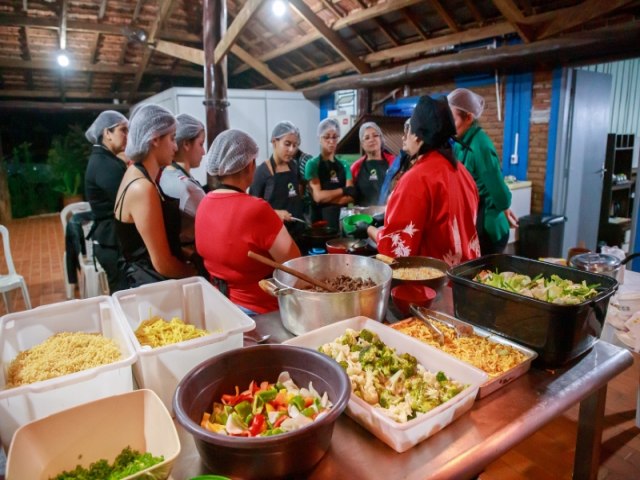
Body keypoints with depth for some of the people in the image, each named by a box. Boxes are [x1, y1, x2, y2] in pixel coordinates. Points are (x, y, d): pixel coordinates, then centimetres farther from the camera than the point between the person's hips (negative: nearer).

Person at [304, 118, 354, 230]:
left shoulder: (344, 165, 11)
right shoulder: (312, 164, -2)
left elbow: (350, 197, 0)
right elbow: (318, 196, -13)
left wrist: (327, 197, -12)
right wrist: (344, 190, -6)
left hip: (342, 218, 4)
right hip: (321, 219, -4)